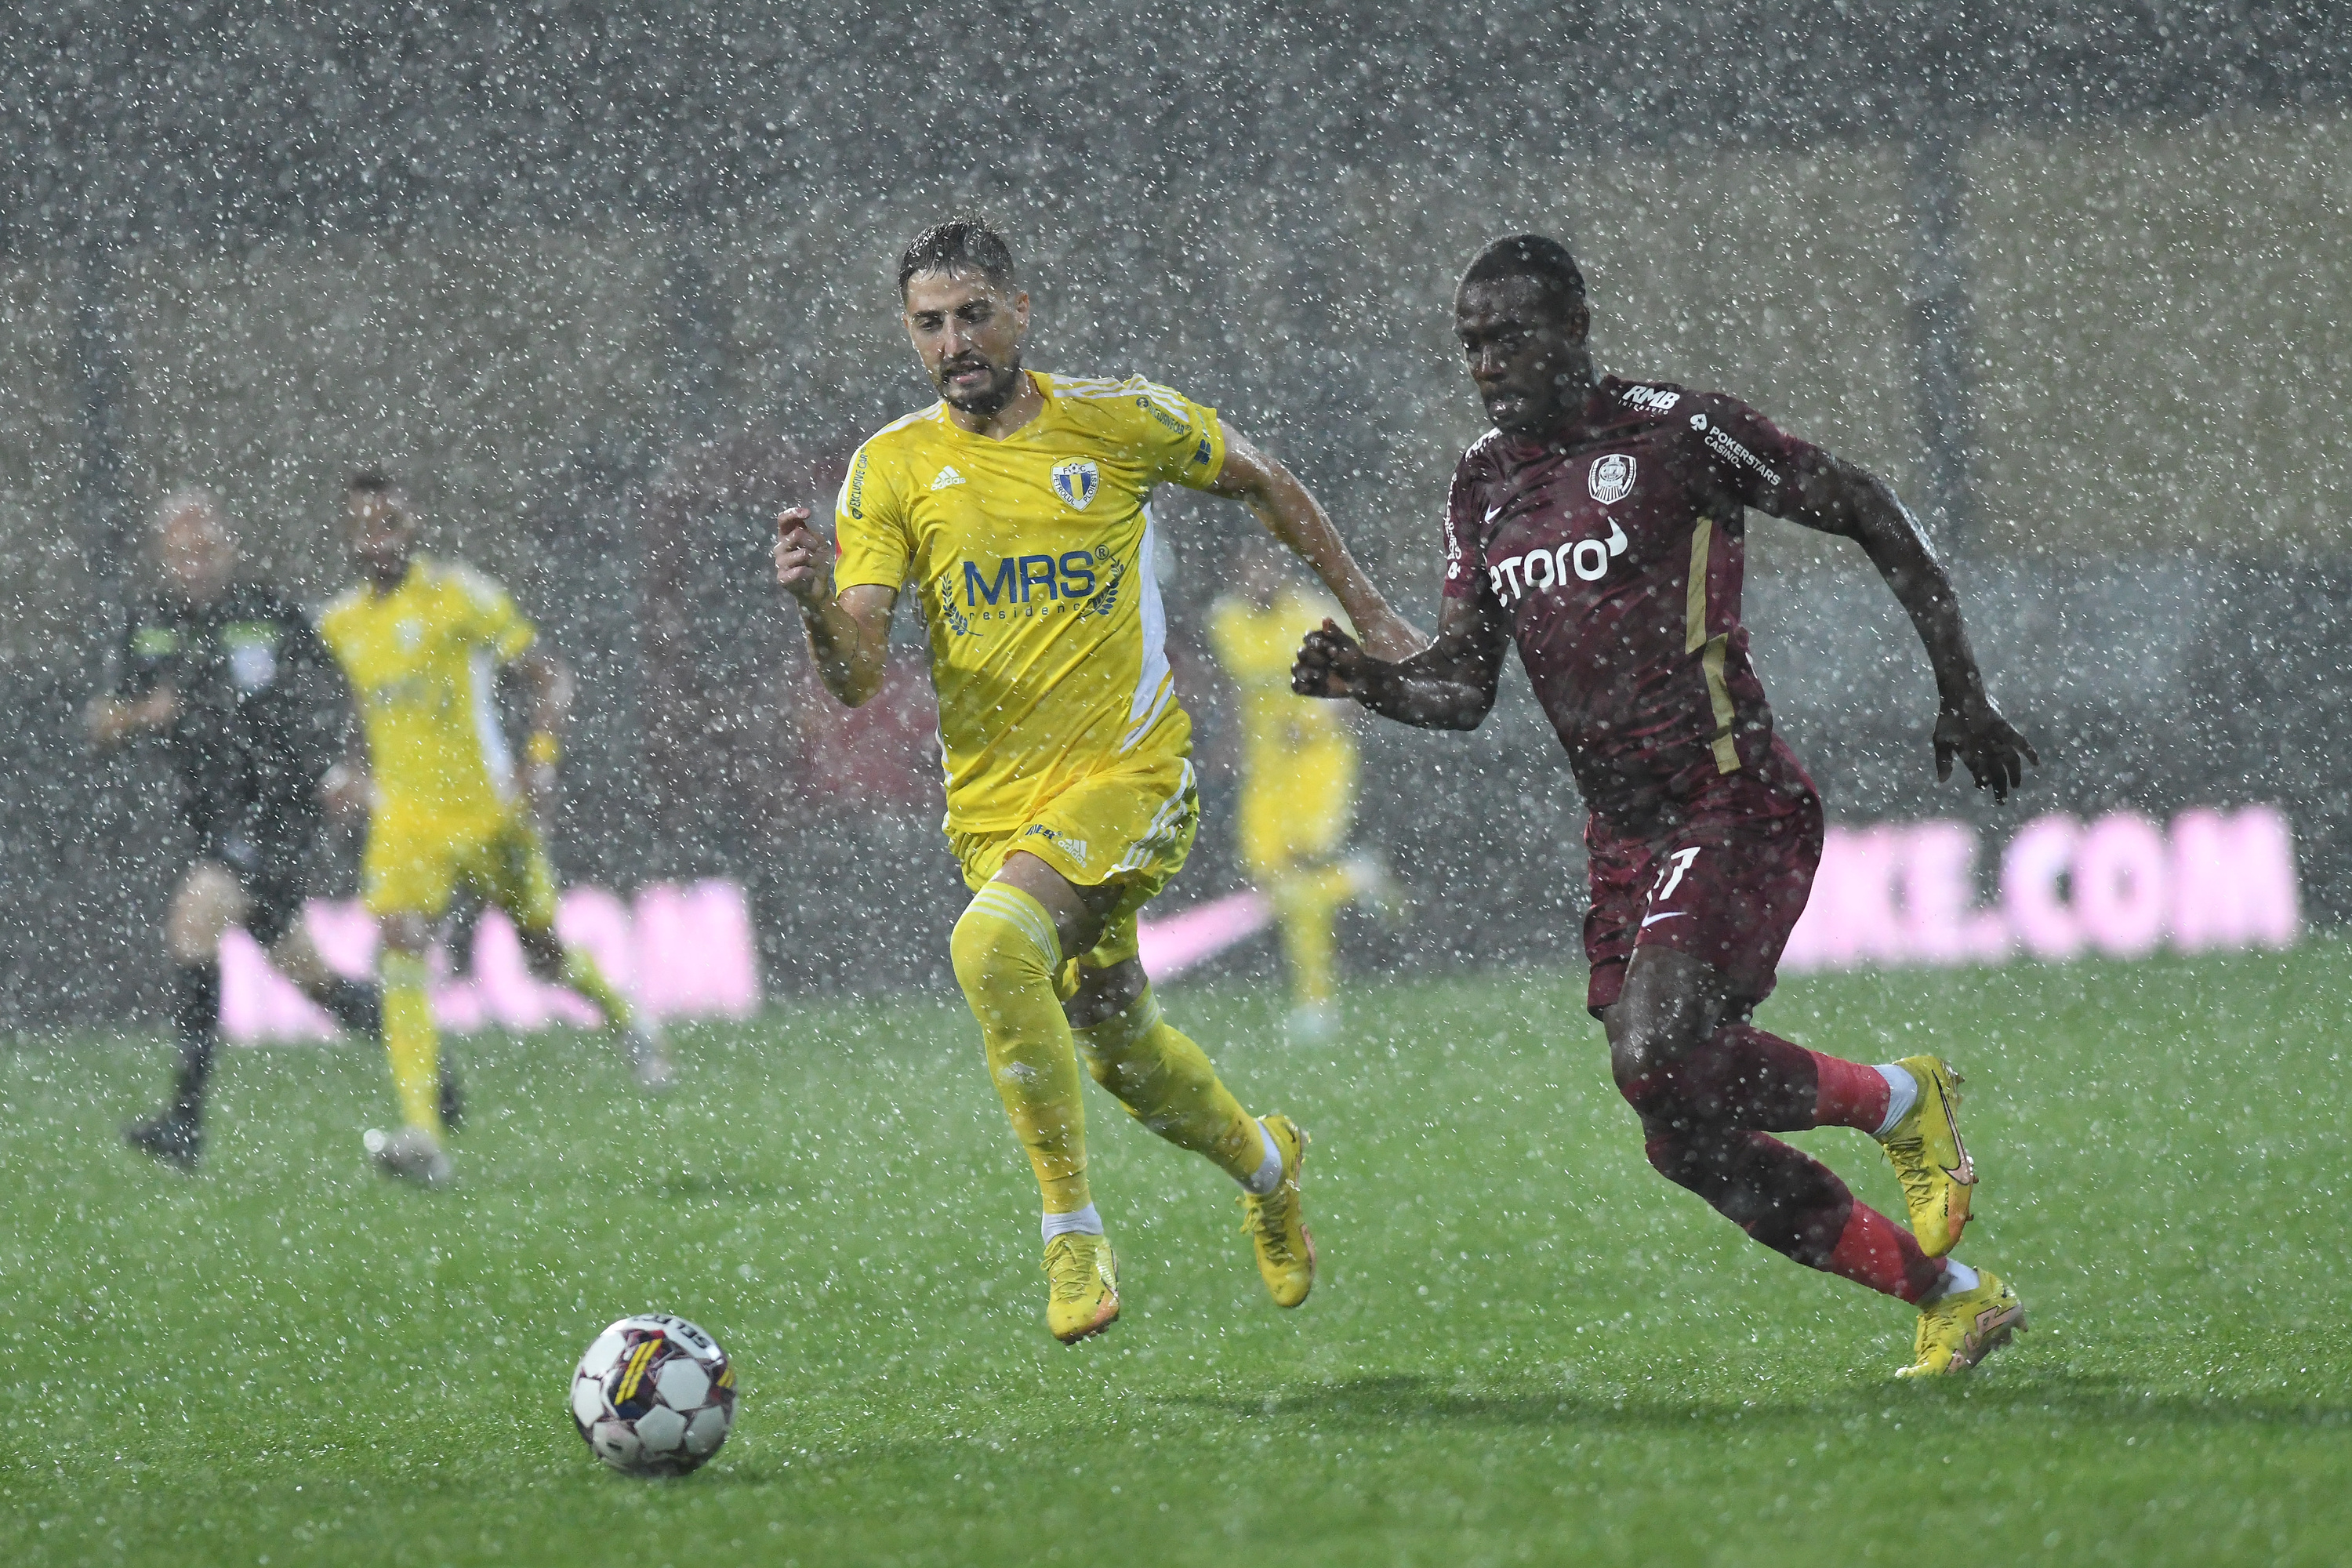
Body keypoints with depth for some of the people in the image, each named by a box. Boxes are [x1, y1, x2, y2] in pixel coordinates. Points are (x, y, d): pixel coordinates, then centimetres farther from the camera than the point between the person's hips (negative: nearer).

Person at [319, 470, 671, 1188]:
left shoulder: (458, 594, -8)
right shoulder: (340, 624, 9)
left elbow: (550, 676, -6)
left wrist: (542, 759, -19)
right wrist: (357, 771, 10)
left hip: (487, 811, -3)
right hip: (405, 821, 3)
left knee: (544, 949, 11)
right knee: (399, 950, -19)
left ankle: (630, 1026, 46)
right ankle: (421, 1138, -26)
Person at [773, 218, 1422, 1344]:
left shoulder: (1121, 421, -4)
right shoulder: (891, 470, -1)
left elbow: (1260, 483, 15)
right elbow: (855, 679, -7)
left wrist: (1370, 617, 17)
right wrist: (819, 604, -29)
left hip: (1132, 772, -4)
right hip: (992, 802, 4)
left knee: (992, 944, -30)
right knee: (1115, 1042, 17)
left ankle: (1072, 1236, -20)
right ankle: (1263, 1162, 49)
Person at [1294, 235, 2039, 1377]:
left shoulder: (1668, 430, -9)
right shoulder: (1483, 485, 12)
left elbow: (1865, 514, -3)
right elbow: (1464, 684, 12)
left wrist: (1961, 692, -1)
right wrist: (1371, 680, -11)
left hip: (1732, 803, -8)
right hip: (1623, 833, 8)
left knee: (1658, 1058, -27)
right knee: (1689, 1143, 3)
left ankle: (1897, 1102, 0)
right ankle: (1955, 1297, 17)